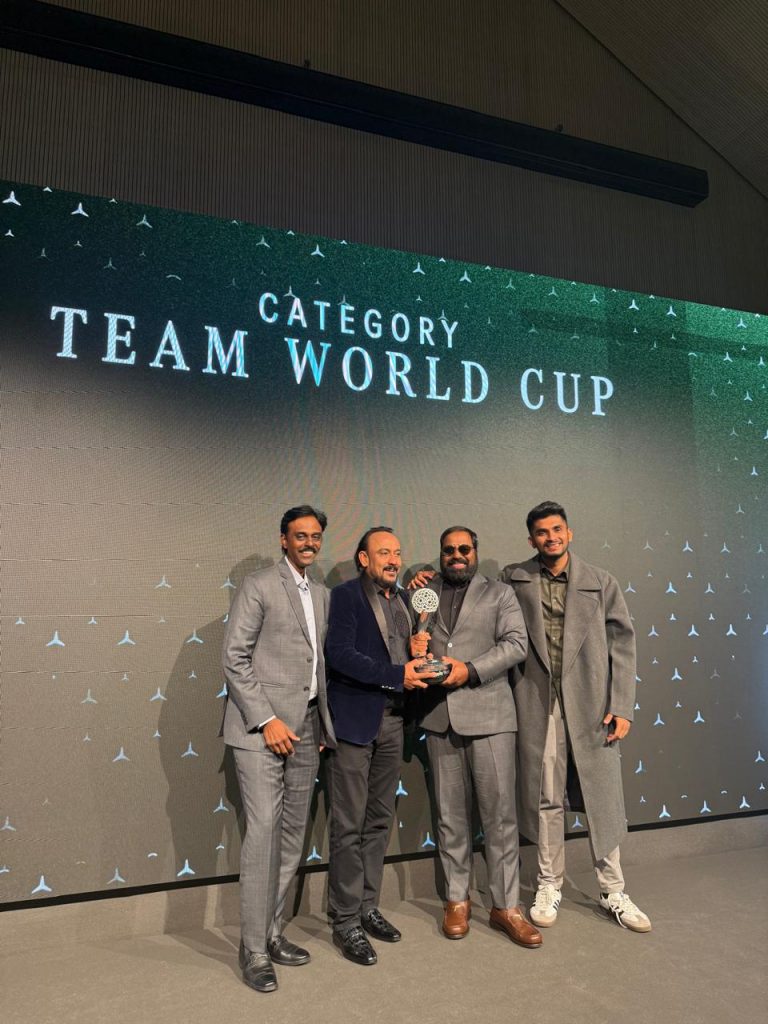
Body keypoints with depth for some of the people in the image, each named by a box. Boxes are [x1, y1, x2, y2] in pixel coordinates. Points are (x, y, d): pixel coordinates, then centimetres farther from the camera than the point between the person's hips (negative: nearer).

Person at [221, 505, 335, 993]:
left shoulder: (322, 594, 15)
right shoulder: (258, 586, -5)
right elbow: (234, 658, -10)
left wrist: (325, 724, 9)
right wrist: (266, 720, -14)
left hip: (306, 729, 7)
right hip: (262, 727, -6)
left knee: (293, 834, 11)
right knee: (263, 831, -7)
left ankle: (274, 932, 25)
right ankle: (254, 950, 7)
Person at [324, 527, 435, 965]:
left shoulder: (401, 598, 12)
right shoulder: (346, 595, -9)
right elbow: (339, 654, -20)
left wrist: (420, 652, -5)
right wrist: (397, 675, -22)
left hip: (392, 722, 7)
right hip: (354, 721, -7)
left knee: (380, 821, 15)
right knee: (349, 826, 2)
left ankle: (368, 907, 30)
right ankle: (346, 921, 15)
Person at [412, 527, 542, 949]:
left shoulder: (499, 593, 6)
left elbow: (516, 643, -5)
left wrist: (470, 669, -15)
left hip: (488, 714, -2)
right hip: (439, 716, 3)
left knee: (500, 813, 1)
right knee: (450, 814, 11)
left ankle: (506, 906, 15)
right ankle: (457, 900, 25)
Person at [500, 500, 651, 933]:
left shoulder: (601, 582, 4)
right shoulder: (513, 579, 3)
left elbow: (622, 645, 3)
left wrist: (622, 706, -4)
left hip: (591, 703, 1)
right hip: (539, 705, 0)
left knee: (602, 798, 8)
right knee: (546, 799, 9)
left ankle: (613, 891, 26)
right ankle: (550, 886, 26)